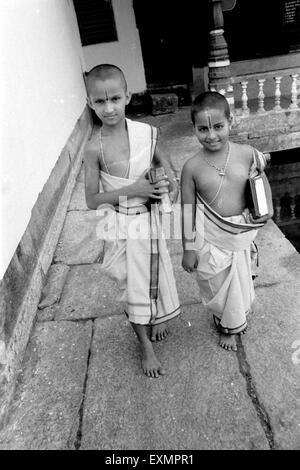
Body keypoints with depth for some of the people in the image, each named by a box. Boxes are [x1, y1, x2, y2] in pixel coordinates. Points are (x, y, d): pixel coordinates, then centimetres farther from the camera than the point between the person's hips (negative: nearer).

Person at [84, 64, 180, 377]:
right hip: (122, 226, -3)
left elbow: (167, 168, 7)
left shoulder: (147, 132, -8)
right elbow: (92, 200, -13)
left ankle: (157, 318, 52)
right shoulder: (95, 148, -16)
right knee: (133, 284, 9)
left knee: (155, 274, 19)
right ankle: (146, 346, 30)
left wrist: (169, 182, -16)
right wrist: (130, 190, -22)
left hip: (150, 219, 3)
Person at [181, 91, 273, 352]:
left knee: (239, 282, 19)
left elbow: (262, 182, 8)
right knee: (215, 284, 14)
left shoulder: (247, 154, -11)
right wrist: (189, 248, -4)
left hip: (241, 235, 2)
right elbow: (188, 208, -7)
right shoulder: (192, 167, -15)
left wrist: (268, 207, -8)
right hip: (210, 238, -2)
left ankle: (232, 326, 50)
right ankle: (225, 320, 49)